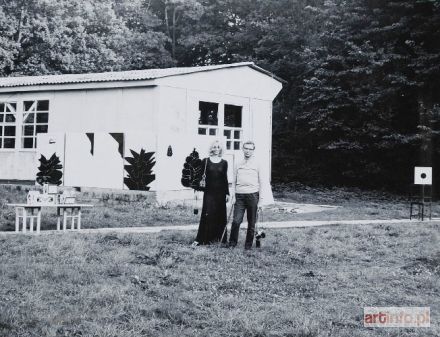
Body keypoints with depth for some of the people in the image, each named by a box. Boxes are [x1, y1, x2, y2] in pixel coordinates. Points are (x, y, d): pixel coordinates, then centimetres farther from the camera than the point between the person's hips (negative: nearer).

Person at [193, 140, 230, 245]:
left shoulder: (224, 163, 7)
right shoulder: (205, 161, 2)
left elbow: (225, 179, 9)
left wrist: (227, 193, 7)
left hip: (220, 192, 2)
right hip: (209, 191, -2)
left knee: (221, 215, 5)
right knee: (207, 214, -6)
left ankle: (220, 238, 16)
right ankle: (200, 239, -2)